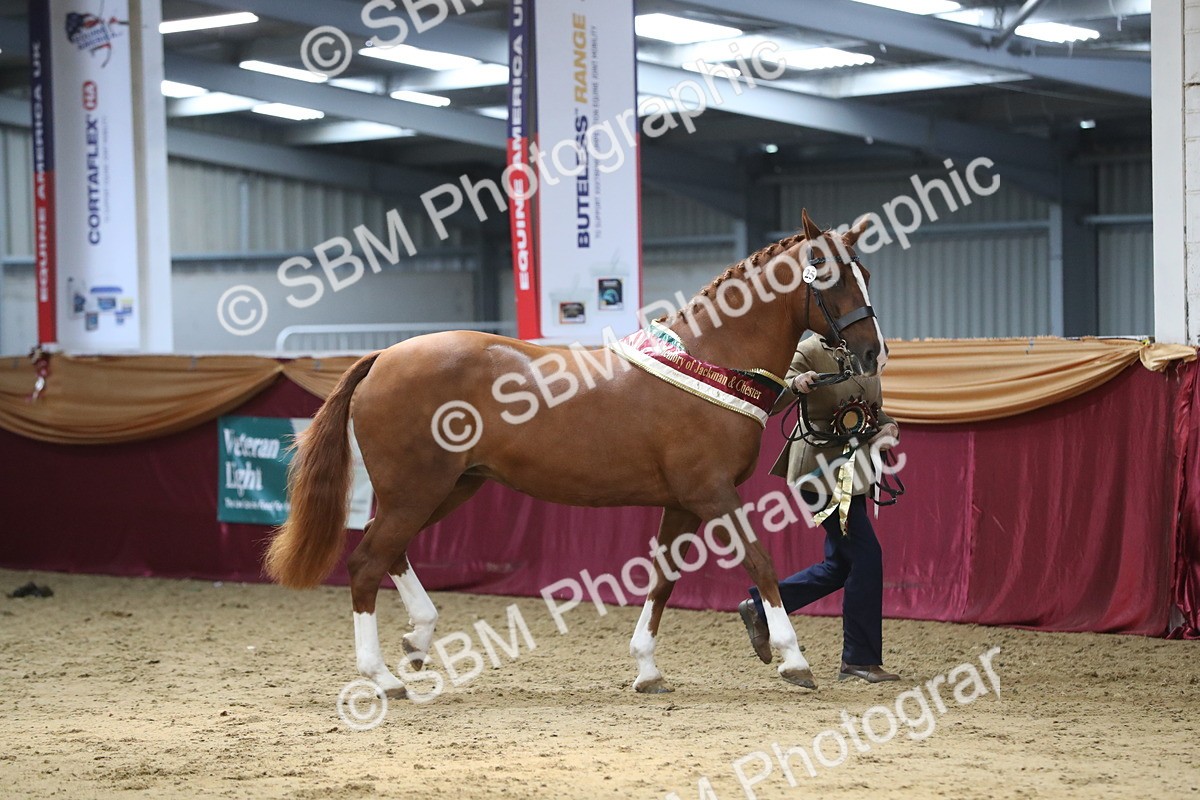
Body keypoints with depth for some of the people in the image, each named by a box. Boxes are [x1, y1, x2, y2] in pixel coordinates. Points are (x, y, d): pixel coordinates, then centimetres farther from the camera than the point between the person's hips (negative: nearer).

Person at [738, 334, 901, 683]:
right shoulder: (810, 352, -11)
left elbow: (877, 412, 19)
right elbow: (769, 403, -16)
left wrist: (887, 428, -4)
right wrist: (795, 385, -37)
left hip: (851, 470, 9)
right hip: (821, 469, -9)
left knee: (841, 565, 13)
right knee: (865, 556, -9)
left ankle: (761, 608, 26)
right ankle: (861, 660, 0)